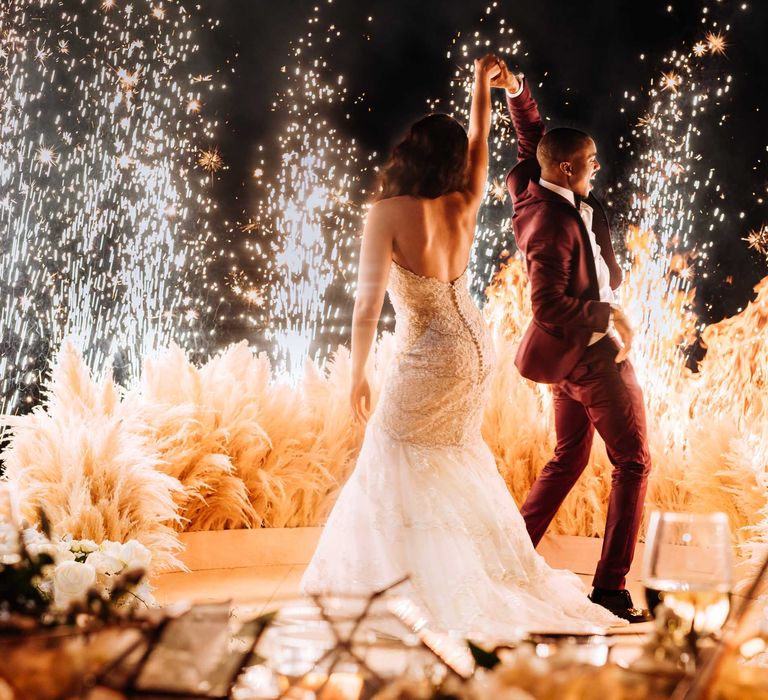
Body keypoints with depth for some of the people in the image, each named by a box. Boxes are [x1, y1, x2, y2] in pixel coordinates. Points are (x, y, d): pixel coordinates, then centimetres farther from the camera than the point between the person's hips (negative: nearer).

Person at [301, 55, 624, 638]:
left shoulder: (388, 213, -18)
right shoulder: (464, 206, -4)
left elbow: (368, 306, -21)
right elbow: (480, 147, 16)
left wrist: (358, 375, -11)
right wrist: (482, 85, 29)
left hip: (428, 361, -7)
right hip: (476, 349, 7)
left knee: (394, 475, 5)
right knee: (461, 465, 23)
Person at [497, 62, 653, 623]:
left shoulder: (542, 194, 1)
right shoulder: (556, 222, -24)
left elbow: (534, 143, 21)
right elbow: (549, 306, -28)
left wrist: (516, 92, 11)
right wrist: (609, 315, -19)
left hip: (572, 354, 10)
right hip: (595, 354, -10)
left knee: (568, 459, 19)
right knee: (633, 462, -1)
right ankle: (611, 587, -1)